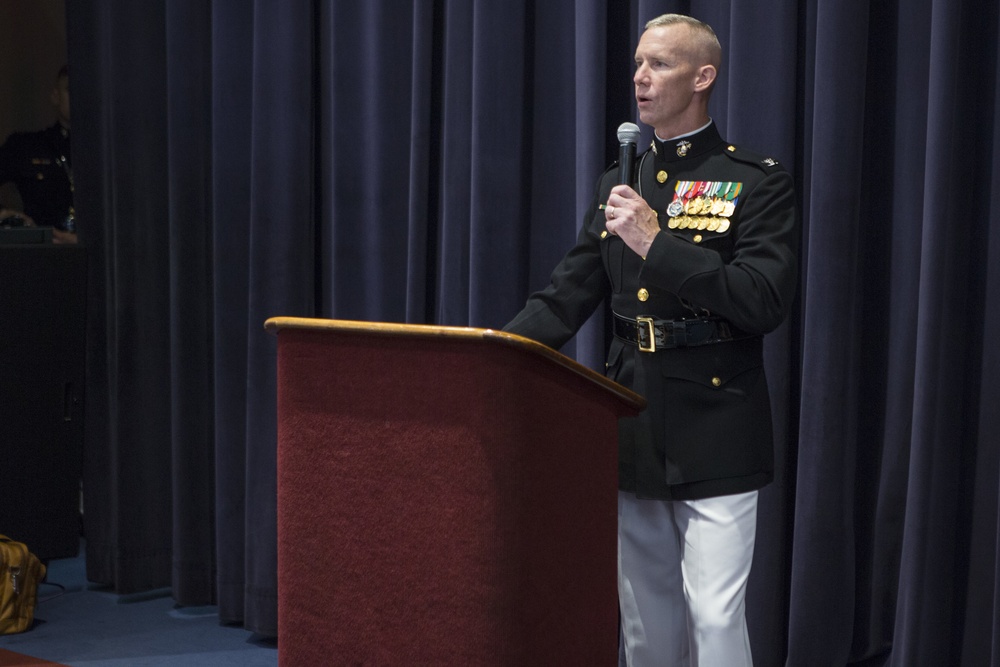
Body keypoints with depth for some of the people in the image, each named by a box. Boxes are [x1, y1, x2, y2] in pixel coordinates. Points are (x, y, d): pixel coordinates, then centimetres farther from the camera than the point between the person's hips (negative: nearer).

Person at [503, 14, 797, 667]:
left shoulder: (757, 182, -4)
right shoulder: (619, 186, 13)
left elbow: (765, 300, -16)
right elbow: (565, 297, 11)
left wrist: (658, 244, -20)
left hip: (714, 436, -6)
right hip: (635, 435, 6)